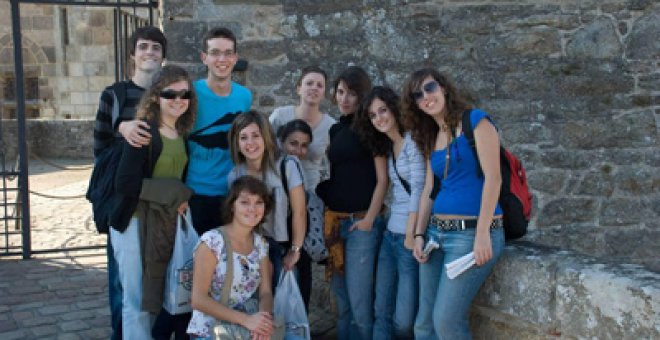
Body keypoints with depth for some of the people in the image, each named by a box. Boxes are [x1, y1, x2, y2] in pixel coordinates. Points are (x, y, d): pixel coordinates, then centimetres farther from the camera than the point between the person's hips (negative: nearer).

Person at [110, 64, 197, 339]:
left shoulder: (182, 134, 7)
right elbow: (124, 183, -22)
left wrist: (182, 200, 1)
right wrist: (174, 193, -17)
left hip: (168, 224, 7)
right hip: (136, 223, -7)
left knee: (161, 298, 16)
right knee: (138, 302, 2)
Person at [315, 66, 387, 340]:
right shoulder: (335, 130, 14)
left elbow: (382, 178, -8)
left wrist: (369, 219, -12)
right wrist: (328, 216, 11)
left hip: (361, 222, -6)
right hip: (334, 221, 6)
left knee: (359, 303, -5)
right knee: (341, 302, 12)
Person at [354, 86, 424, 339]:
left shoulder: (412, 141, -8)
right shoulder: (388, 146, 17)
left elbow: (419, 190, -14)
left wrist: (411, 235, -16)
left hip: (410, 236, -8)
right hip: (390, 235, 8)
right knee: (382, 313, 6)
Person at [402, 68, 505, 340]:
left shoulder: (476, 121, -5)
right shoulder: (430, 138, 16)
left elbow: (493, 177, -13)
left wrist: (482, 234, -19)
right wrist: (419, 234, 6)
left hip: (472, 232, -7)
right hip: (436, 233, 7)